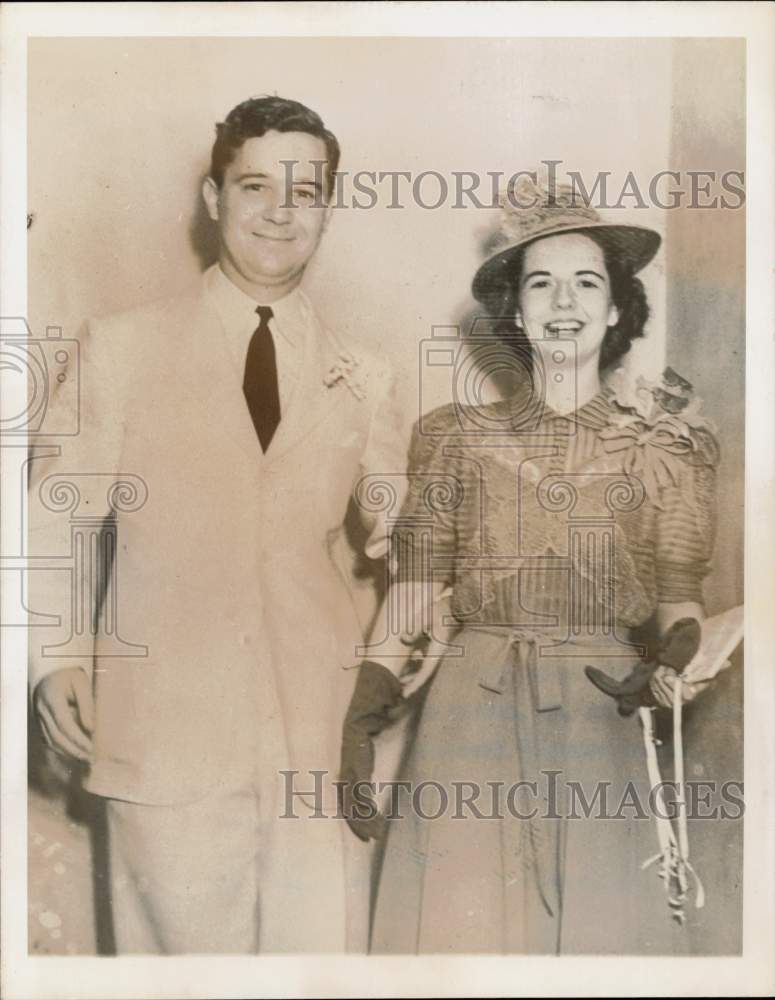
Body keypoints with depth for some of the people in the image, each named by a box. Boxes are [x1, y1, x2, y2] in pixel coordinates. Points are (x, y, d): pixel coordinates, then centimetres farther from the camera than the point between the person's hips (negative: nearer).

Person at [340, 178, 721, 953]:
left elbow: (680, 608, 2)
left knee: (603, 922, 4)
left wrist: (674, 668, -20)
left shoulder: (665, 446, 7)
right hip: (470, 722, 0)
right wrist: (359, 728, -8)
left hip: (607, 725, 0)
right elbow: (412, 609, 3)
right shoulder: (459, 438, 7)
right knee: (461, 920, 2)